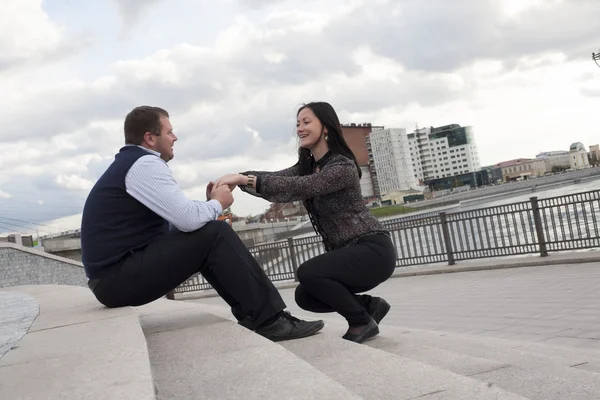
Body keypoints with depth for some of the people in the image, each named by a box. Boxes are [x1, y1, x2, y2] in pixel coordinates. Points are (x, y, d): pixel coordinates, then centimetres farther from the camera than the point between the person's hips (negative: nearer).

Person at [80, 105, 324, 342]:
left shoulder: (132, 163, 18)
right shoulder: (144, 163, -14)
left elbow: (178, 219, 16)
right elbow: (189, 219, -21)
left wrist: (209, 203, 6)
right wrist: (217, 204, -2)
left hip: (116, 273, 10)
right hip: (117, 278, -10)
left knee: (205, 238, 14)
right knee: (215, 234, -15)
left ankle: (252, 315, 10)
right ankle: (269, 320, -10)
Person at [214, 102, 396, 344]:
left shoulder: (343, 167, -18)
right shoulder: (307, 166, 9)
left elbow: (297, 188, -31)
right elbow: (276, 178, -6)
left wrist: (245, 179, -36)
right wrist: (238, 178, -23)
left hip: (373, 250, -9)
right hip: (348, 252, 9)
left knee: (308, 273, -25)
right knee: (305, 297, 0)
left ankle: (363, 322, -5)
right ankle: (370, 305, 15)